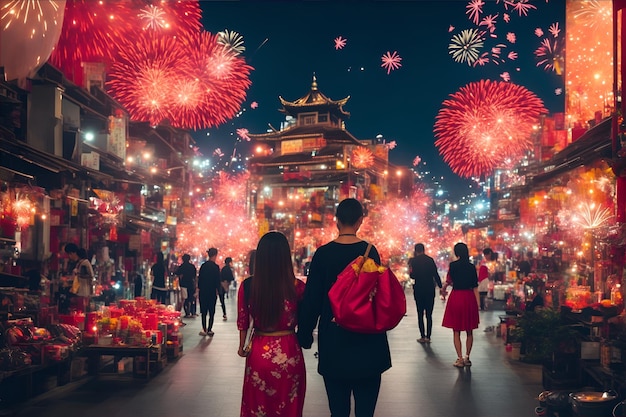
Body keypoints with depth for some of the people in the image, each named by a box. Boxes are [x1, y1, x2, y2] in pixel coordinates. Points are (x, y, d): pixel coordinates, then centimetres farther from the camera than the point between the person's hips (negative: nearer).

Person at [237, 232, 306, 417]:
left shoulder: (247, 286, -9)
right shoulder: (297, 287, -14)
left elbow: (243, 322, 2)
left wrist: (242, 347, 17)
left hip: (258, 352, 1)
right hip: (289, 353, -1)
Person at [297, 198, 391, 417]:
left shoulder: (323, 254, -6)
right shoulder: (370, 251, -4)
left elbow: (312, 298, -4)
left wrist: (305, 334, 6)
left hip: (333, 343, 0)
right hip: (368, 343, 1)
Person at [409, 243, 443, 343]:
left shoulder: (414, 260, -6)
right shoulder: (430, 260, 2)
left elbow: (413, 276, -12)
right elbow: (436, 275, 0)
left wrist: (410, 272, 9)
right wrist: (440, 287, 6)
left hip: (419, 290, -2)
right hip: (430, 290, 2)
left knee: (420, 314, 5)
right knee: (429, 314, 7)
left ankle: (422, 336, 2)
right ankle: (428, 336, 5)